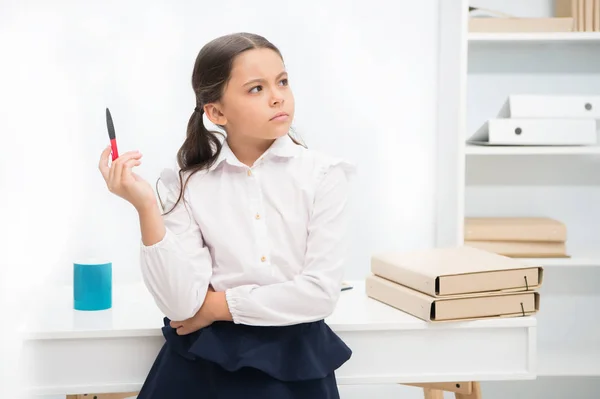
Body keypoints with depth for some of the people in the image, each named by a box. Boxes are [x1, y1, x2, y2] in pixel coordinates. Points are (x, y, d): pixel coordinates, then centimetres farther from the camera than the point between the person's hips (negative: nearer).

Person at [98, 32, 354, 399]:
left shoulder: (323, 175, -5)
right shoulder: (188, 185, -2)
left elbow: (321, 292, -12)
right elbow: (181, 304, -11)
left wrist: (218, 305, -8)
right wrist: (147, 207, -19)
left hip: (295, 361, 0)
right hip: (204, 360, 1)